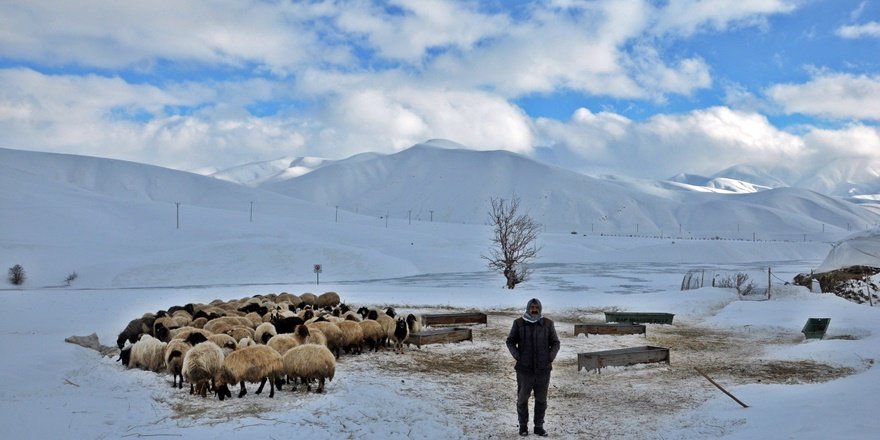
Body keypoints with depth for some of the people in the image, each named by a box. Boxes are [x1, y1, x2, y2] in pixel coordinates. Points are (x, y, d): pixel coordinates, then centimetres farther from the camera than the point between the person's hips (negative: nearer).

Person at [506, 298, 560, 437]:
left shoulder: (547, 323, 0)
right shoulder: (519, 323, -3)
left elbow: (555, 343, 7)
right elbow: (510, 341, 5)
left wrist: (550, 357, -6)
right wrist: (517, 356, -7)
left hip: (543, 369, 1)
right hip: (524, 368, -1)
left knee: (541, 400, 8)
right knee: (522, 399, 7)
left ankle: (539, 427, 21)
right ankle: (523, 426, 22)